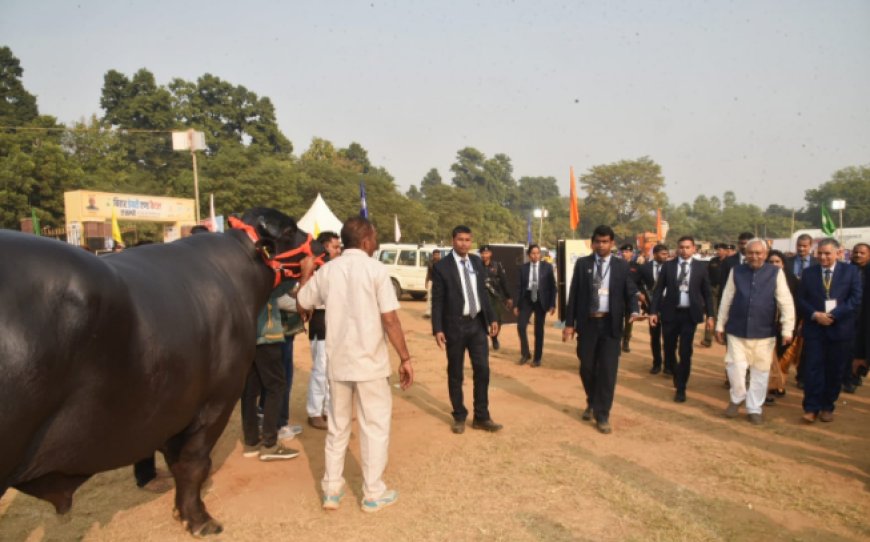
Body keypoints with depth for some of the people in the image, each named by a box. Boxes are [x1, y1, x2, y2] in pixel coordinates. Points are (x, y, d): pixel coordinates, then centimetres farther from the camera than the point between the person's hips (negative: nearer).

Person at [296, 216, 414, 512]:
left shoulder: (327, 270, 2)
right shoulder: (375, 269, -10)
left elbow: (301, 302, 16)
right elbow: (390, 320, -14)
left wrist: (306, 270, 26)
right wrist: (405, 358, -7)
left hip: (337, 361, 4)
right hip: (370, 361, -4)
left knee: (337, 426, 17)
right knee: (375, 426, 9)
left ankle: (332, 490, 24)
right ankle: (373, 493, 17)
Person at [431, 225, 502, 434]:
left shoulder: (477, 262, 8)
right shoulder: (442, 266, -7)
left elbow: (483, 292, 14)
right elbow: (437, 300, -8)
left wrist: (491, 318, 10)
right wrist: (437, 329, -13)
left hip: (477, 323, 4)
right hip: (455, 325, -4)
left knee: (482, 370, 4)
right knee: (455, 373, 8)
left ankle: (481, 417, 17)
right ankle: (459, 417, 22)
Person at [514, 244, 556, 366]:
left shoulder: (547, 267, 0)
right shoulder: (523, 267, 3)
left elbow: (552, 286, 1)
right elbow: (519, 286, 5)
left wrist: (552, 304, -5)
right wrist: (517, 304, 1)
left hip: (541, 300, -1)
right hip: (527, 298, 1)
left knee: (539, 330, 5)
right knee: (521, 326, -11)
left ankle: (537, 358, 16)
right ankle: (525, 354, 8)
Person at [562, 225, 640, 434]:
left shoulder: (621, 266, 4)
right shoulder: (582, 263, 4)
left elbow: (631, 292, 3)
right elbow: (574, 294, 3)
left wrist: (634, 311, -18)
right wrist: (569, 323, 0)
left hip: (610, 324, -1)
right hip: (587, 323, 1)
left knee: (608, 370, -2)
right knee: (586, 368, 10)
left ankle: (602, 415, 9)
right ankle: (592, 403, 35)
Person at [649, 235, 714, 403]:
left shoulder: (701, 267, 2)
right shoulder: (668, 266, 2)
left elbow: (707, 292, 5)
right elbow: (658, 290, 1)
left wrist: (710, 315, 0)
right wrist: (653, 311, -6)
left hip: (689, 314, -1)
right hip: (670, 313, 1)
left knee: (685, 352, -1)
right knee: (669, 350, 10)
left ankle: (681, 388, 11)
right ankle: (677, 374, 38)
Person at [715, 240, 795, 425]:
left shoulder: (776, 273, -3)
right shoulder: (736, 272, 2)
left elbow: (786, 302, -4)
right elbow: (726, 300, 5)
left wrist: (787, 329, -9)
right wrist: (720, 325, 6)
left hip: (764, 332, 0)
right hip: (737, 330, 0)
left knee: (760, 372, 8)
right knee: (735, 367, -3)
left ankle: (754, 409, 23)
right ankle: (737, 398, 23)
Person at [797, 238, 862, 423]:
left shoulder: (851, 271, 2)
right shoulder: (808, 273, 6)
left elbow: (855, 299, -6)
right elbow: (801, 300, 3)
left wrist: (833, 315, -17)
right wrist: (815, 315, -14)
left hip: (840, 329, 0)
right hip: (814, 328, 0)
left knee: (834, 371, 8)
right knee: (812, 368, -3)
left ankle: (827, 407, 21)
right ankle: (811, 407, 3)